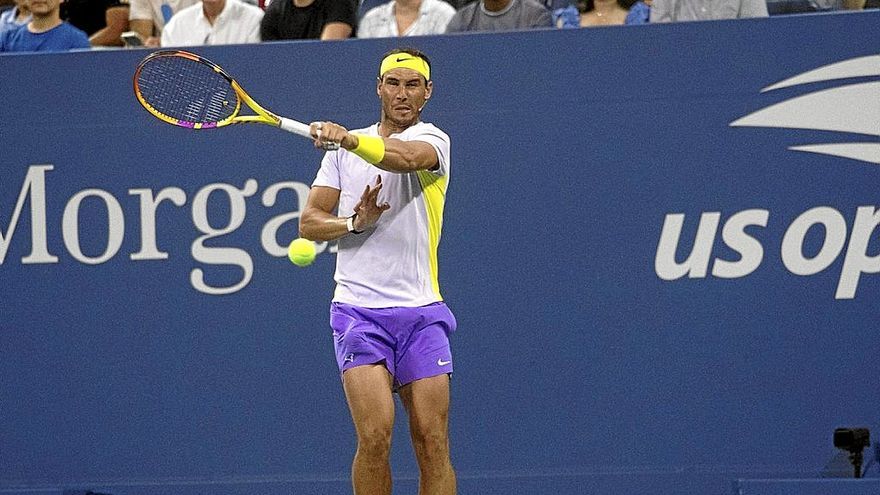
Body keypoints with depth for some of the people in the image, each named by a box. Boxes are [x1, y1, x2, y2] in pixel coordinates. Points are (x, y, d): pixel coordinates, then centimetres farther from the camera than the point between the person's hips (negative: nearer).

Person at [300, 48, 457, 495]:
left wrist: (350, 140, -42)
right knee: (375, 434, -15)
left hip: (421, 311, -1)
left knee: (432, 442, -4)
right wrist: (355, 222, -10)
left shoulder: (432, 140, 2)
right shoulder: (343, 151, 13)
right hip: (359, 310, 1)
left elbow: (404, 157, -23)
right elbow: (309, 222, 10)